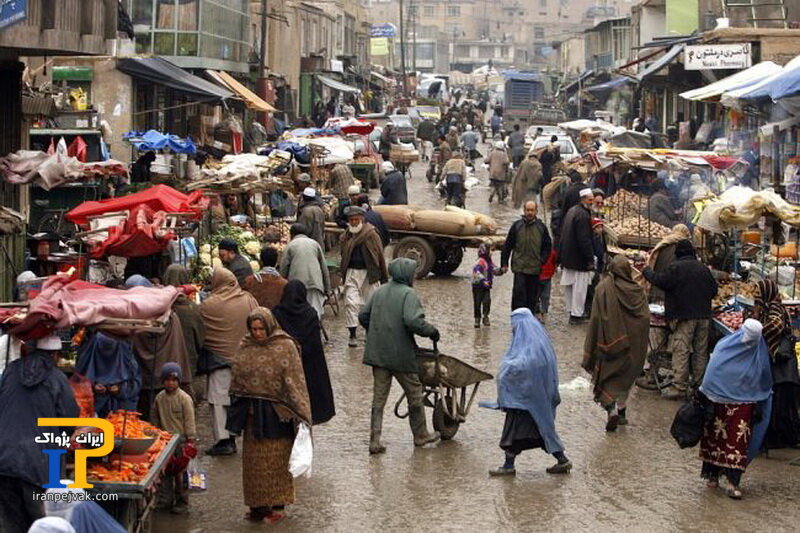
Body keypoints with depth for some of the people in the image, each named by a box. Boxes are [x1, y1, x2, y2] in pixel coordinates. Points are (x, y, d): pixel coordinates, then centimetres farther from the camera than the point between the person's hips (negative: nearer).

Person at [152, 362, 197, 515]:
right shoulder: (159, 398, 4)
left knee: (180, 472, -2)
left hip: (181, 440, -4)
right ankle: (165, 500, 19)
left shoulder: (184, 399, -8)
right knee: (165, 471, 9)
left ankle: (182, 503, 7)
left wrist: (191, 440, -9)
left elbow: (189, 421, -7)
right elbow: (155, 420, 15)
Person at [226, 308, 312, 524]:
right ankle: (258, 504, 18)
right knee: (254, 459, 9)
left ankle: (278, 505, 10)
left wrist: (301, 413, -15)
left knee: (276, 458, 1)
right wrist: (237, 407, 14)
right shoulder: (245, 347, 6)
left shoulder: (285, 347, -9)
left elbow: (295, 381, -11)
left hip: (276, 413, -5)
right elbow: (236, 378, 15)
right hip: (252, 412, 5)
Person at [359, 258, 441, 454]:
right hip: (402, 355, -6)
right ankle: (420, 435, 25)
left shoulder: (380, 292, 8)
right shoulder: (408, 294, -12)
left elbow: (363, 316, 12)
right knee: (415, 395, 13)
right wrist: (431, 331, -10)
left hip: (378, 354, 6)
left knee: (378, 398, 8)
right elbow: (412, 320, -25)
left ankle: (375, 441, 3)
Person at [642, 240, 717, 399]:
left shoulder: (675, 268, -10)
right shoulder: (703, 268, 9)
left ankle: (679, 387, -7)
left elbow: (660, 280, -10)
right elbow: (713, 290, 15)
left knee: (681, 352, -5)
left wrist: (646, 271, 7)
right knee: (700, 352, 11)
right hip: (703, 316, 5)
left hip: (683, 316, -5)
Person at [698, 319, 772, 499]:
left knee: (739, 442, -3)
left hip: (744, 406, 0)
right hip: (719, 403, 0)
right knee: (715, 437, 8)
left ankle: (733, 482, -4)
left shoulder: (760, 355, -3)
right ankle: (712, 474, 21)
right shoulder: (723, 348, -6)